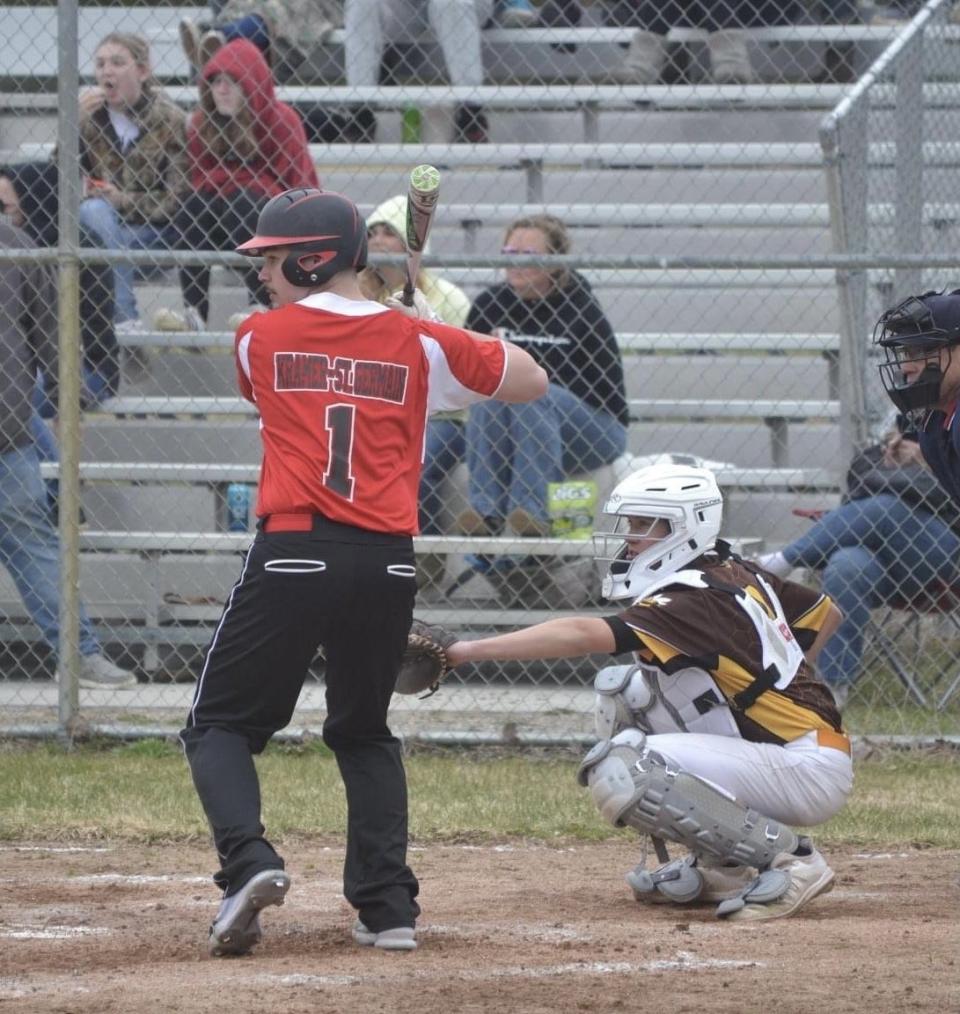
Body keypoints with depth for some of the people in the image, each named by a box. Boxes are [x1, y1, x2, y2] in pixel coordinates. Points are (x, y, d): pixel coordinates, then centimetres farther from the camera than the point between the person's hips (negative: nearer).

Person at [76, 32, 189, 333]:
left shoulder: (169, 119, -4)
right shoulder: (91, 115, 4)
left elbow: (176, 198, -6)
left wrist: (125, 200, -21)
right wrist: (74, 122, -16)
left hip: (154, 234, -2)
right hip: (105, 228, 2)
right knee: (95, 210, -31)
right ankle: (126, 320, -36)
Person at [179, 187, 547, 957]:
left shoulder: (259, 338, 4)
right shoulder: (421, 343, 6)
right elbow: (530, 381, 16)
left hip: (293, 554, -3)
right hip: (388, 562, 3)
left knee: (222, 726, 8)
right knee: (364, 733, 22)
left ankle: (248, 859, -19)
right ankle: (388, 904, 10)